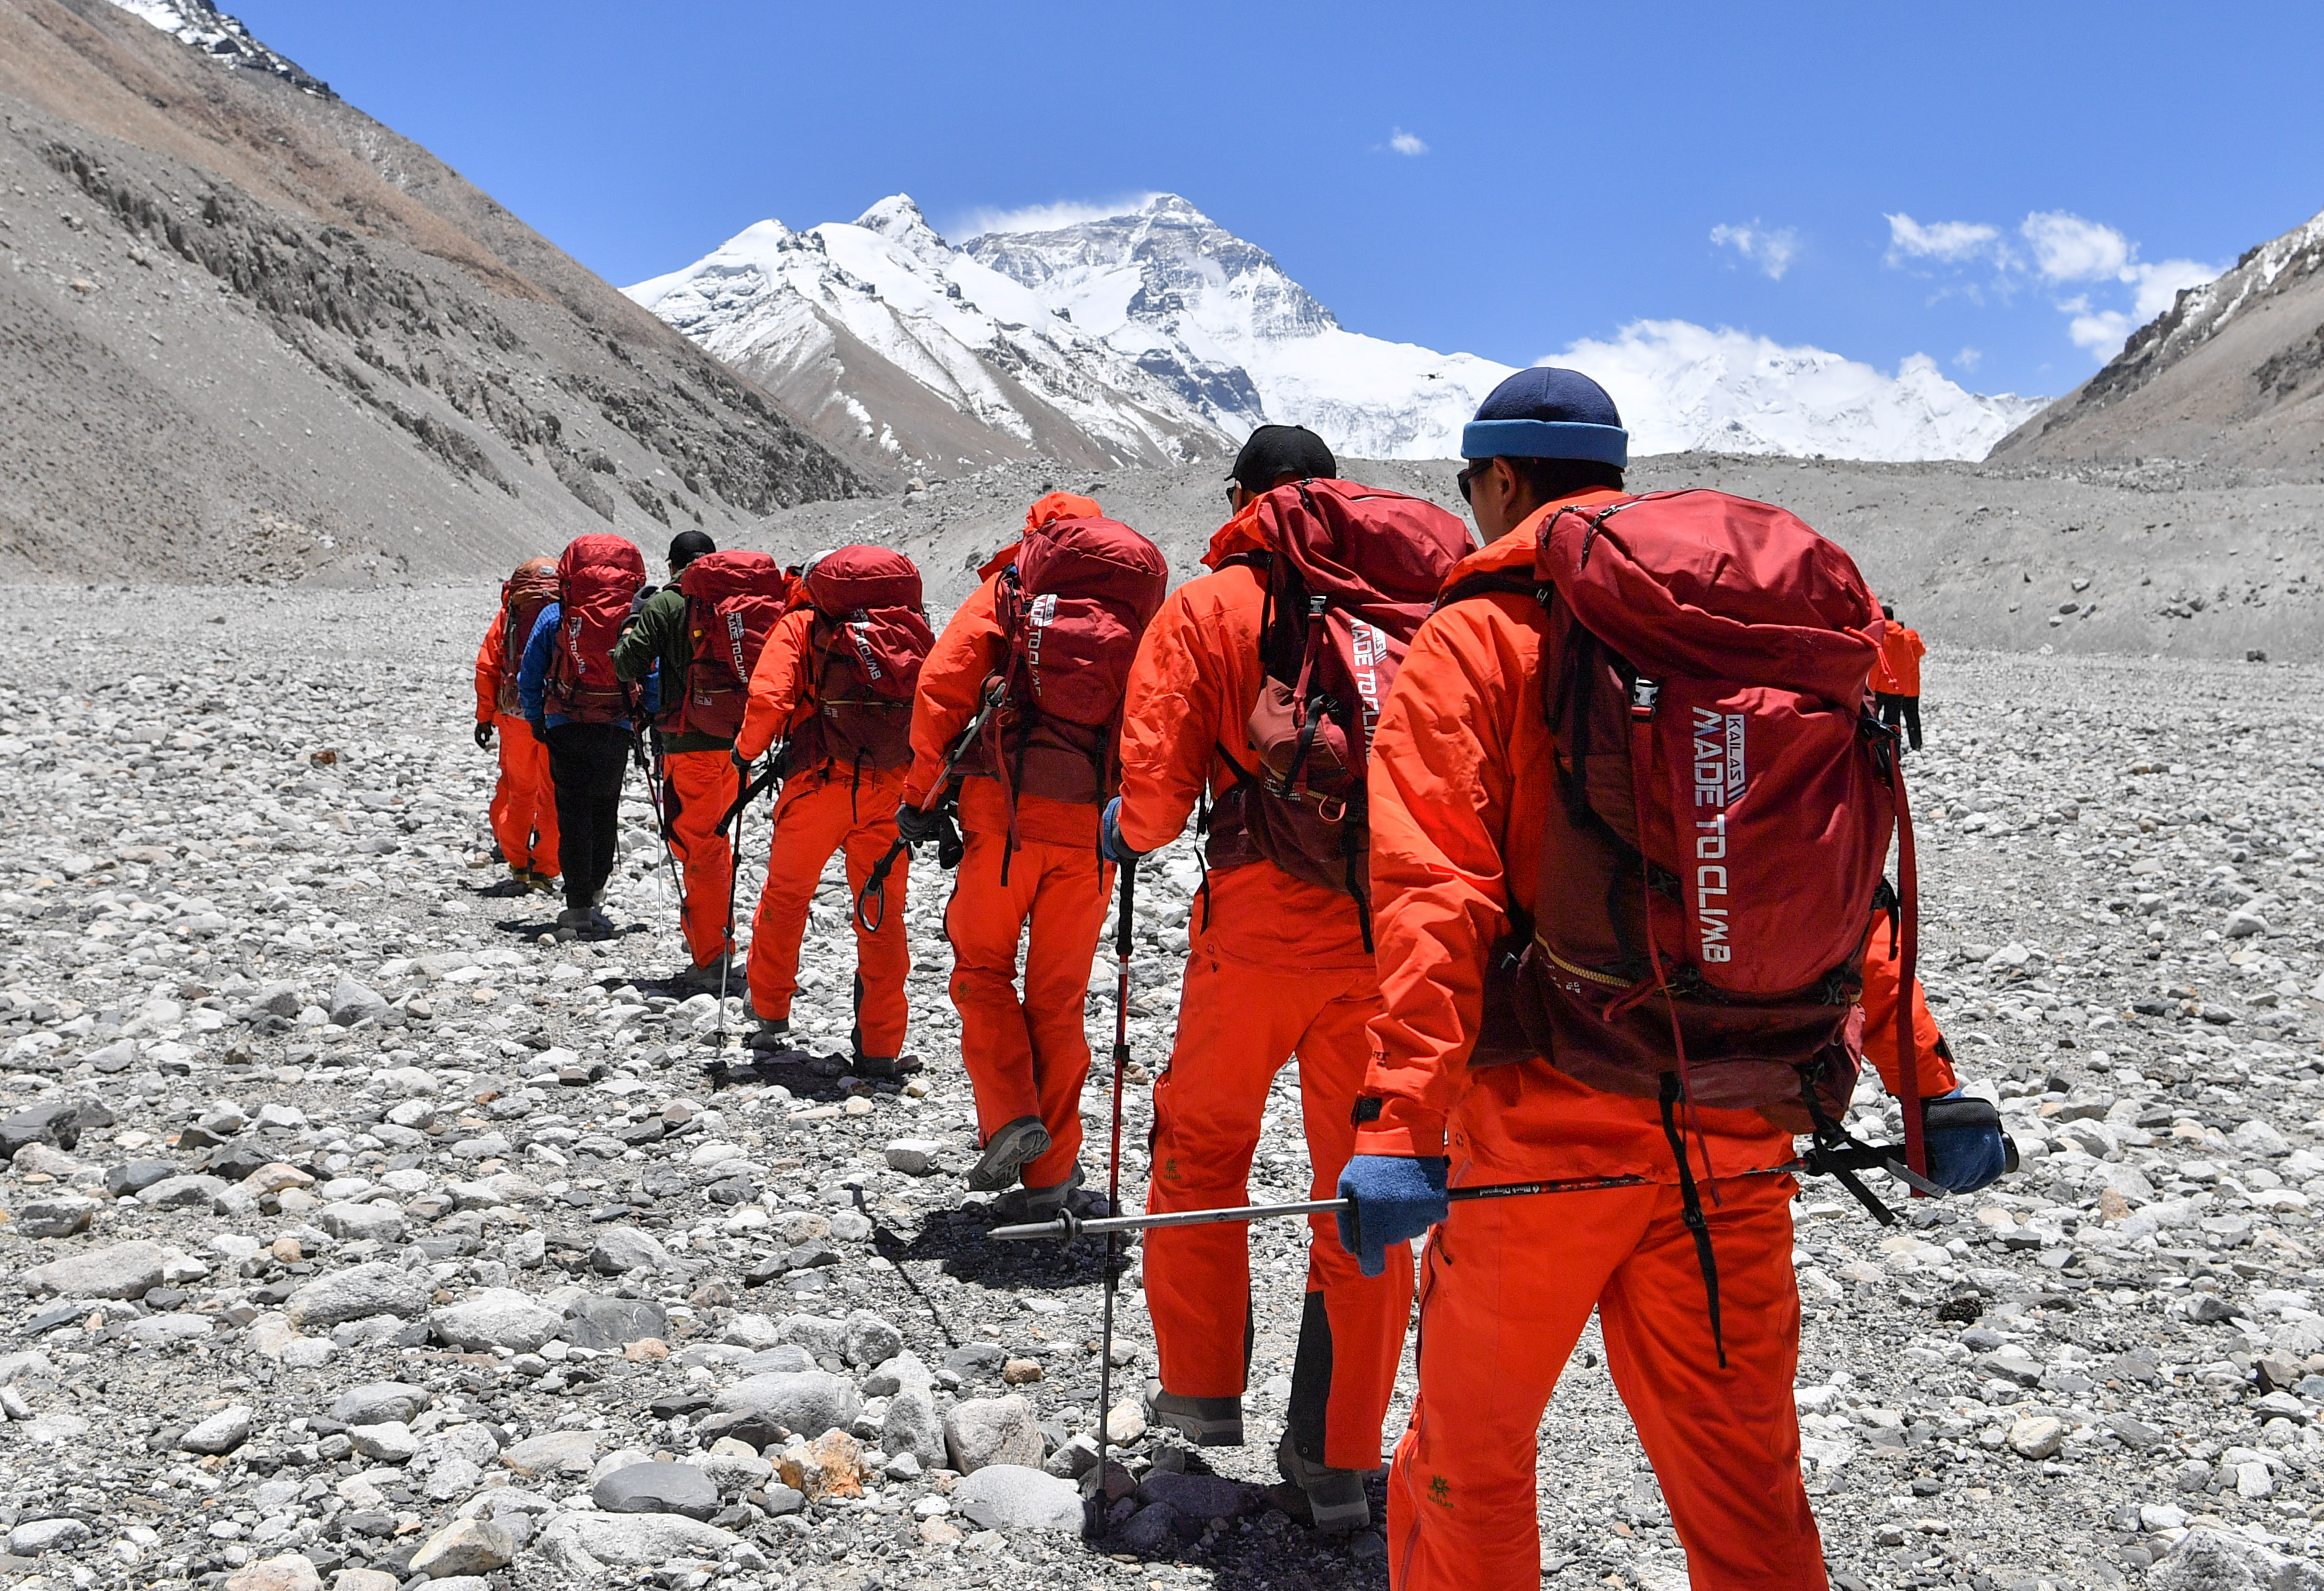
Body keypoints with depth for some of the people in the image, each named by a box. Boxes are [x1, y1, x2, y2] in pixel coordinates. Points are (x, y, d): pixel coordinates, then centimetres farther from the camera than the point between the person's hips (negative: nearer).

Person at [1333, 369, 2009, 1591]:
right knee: (1742, 1480, 16)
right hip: (1736, 1139, 5)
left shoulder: (1474, 637, -3)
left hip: (1547, 1126, -4)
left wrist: (1402, 1122, -24)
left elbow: (1436, 891, -17)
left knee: (1473, 1454, 15)